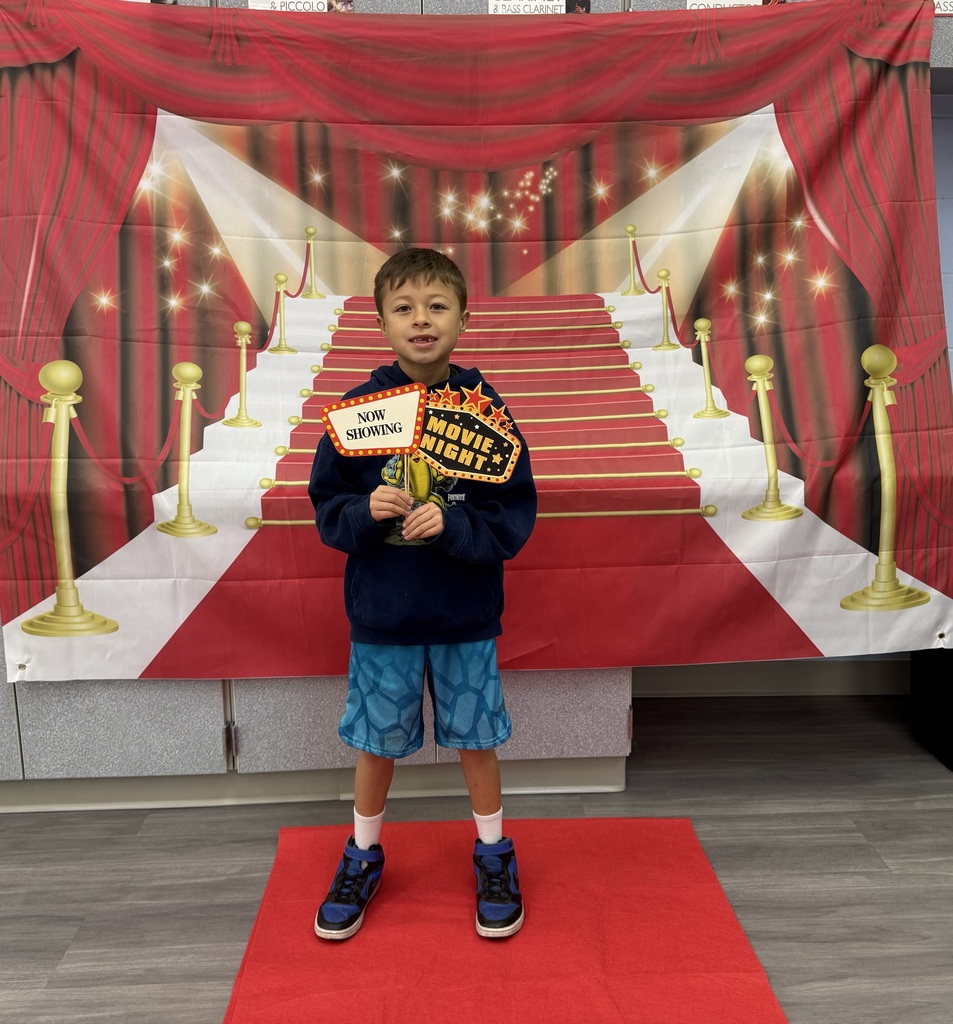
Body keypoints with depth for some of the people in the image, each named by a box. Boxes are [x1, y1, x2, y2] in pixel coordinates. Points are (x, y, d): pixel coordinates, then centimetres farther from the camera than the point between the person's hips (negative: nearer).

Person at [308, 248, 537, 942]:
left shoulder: (485, 408, -7)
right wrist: (366, 513, -20)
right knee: (377, 742, 15)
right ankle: (363, 857, 40)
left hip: (466, 616, 0)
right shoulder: (358, 408, -6)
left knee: (476, 737, 14)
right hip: (380, 616, 1)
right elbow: (328, 509, -1)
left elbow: (515, 516, -7)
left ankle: (494, 856, 38)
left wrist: (451, 525, -23)